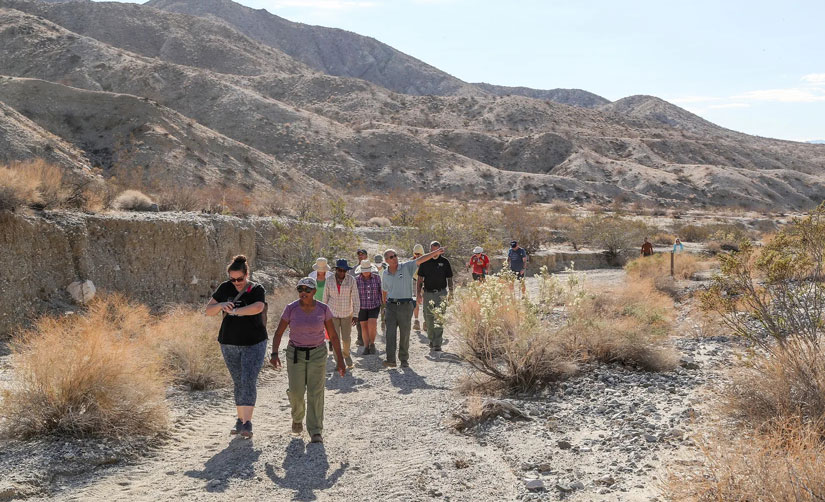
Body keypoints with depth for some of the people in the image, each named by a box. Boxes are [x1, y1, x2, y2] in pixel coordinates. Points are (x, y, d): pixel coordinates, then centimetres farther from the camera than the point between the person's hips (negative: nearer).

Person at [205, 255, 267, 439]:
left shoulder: (257, 290, -9)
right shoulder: (225, 288, 1)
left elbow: (258, 307, -30)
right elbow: (208, 310, 1)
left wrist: (234, 311, -27)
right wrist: (221, 305, -19)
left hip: (254, 344, -3)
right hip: (229, 344, 3)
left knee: (249, 380, -12)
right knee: (238, 382, 11)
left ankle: (247, 423, -13)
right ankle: (240, 419, 22)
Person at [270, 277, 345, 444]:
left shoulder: (323, 309, -8)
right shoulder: (291, 309, -9)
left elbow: (333, 336, -2)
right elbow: (278, 333, -5)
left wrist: (340, 360, -3)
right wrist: (274, 354, -20)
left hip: (317, 354, 0)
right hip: (295, 354, 1)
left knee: (315, 392, -7)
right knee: (296, 392, 1)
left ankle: (316, 432, 0)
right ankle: (297, 417, 33)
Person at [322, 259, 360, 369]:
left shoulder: (351, 280, -11)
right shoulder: (330, 280, -7)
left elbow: (355, 298, -9)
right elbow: (325, 297, 3)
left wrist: (355, 315, -13)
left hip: (347, 313, 0)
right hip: (333, 313, 0)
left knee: (346, 338, 4)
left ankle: (346, 354, 35)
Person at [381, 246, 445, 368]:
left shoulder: (407, 267, -3)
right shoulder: (385, 274, 8)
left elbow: (420, 260, -16)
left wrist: (435, 252, -27)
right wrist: (385, 305, 26)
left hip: (405, 306, -2)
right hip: (391, 306, 2)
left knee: (405, 334, 5)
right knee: (390, 332, -7)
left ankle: (404, 359, 17)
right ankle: (390, 360, -8)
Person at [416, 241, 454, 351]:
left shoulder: (445, 262, 2)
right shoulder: (425, 262, 4)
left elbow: (449, 279, 7)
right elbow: (420, 279, 9)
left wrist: (451, 293, 1)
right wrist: (418, 294, 2)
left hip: (441, 293, -2)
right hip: (428, 293, 2)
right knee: (428, 318, 8)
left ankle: (437, 343, -9)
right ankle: (431, 339, 27)